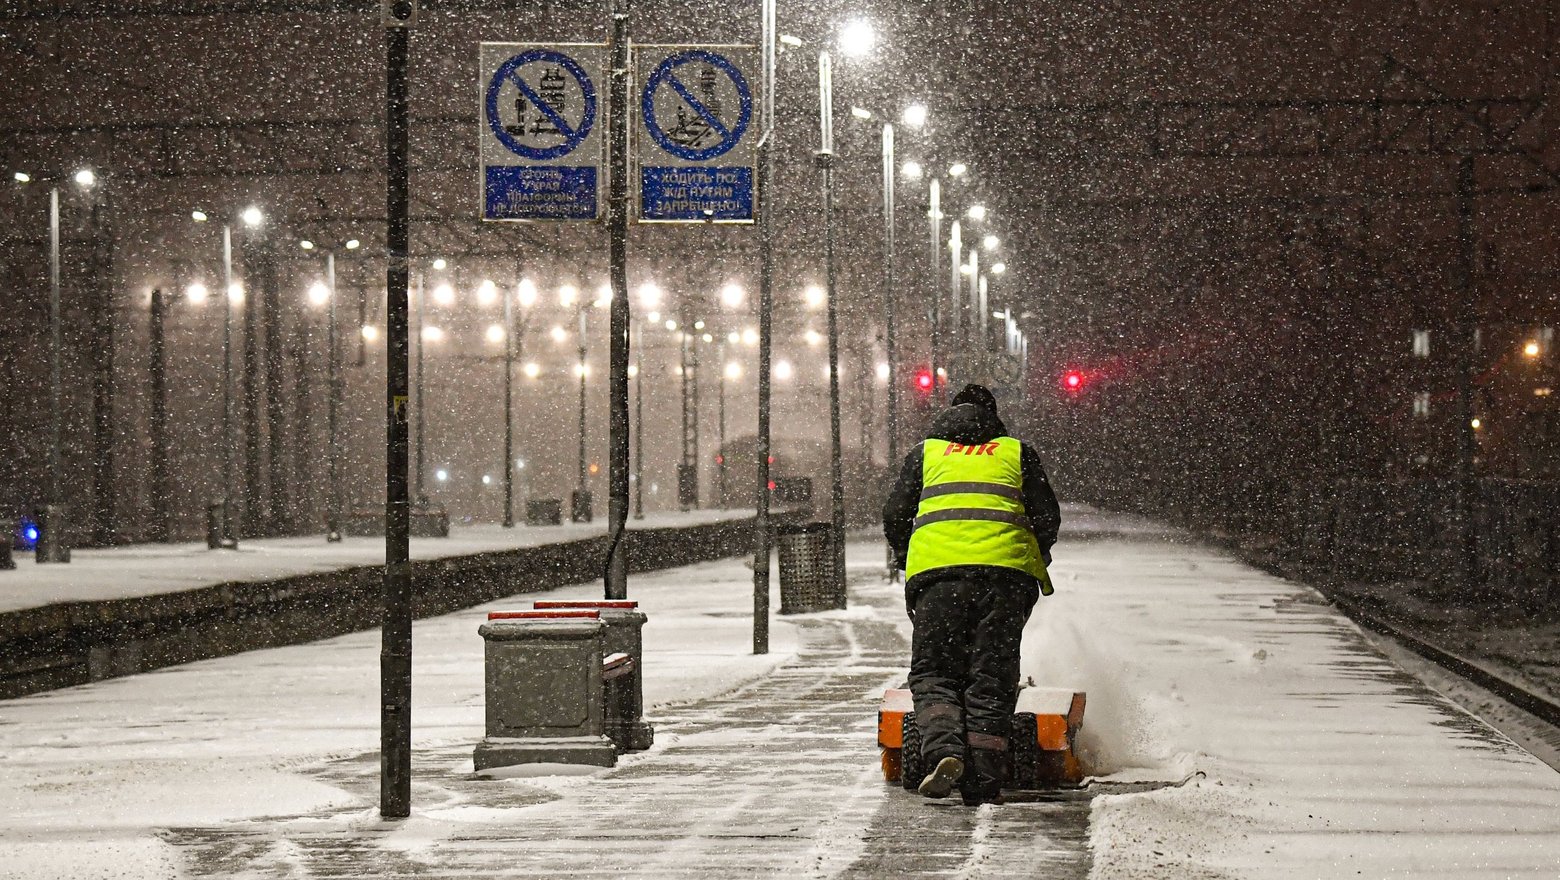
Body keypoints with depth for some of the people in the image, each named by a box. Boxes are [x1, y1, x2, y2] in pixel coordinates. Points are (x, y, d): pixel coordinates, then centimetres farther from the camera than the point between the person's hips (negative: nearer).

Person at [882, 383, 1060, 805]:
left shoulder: (925, 453, 23)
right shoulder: (1018, 452, 22)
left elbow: (895, 517, 17)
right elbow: (1047, 518, 15)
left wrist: (905, 557, 35)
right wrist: (1035, 557, 33)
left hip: (936, 569, 0)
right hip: (1005, 572, 0)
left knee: (933, 673, 6)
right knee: (990, 680, 3)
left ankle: (944, 749, -21)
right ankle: (982, 783, -6)